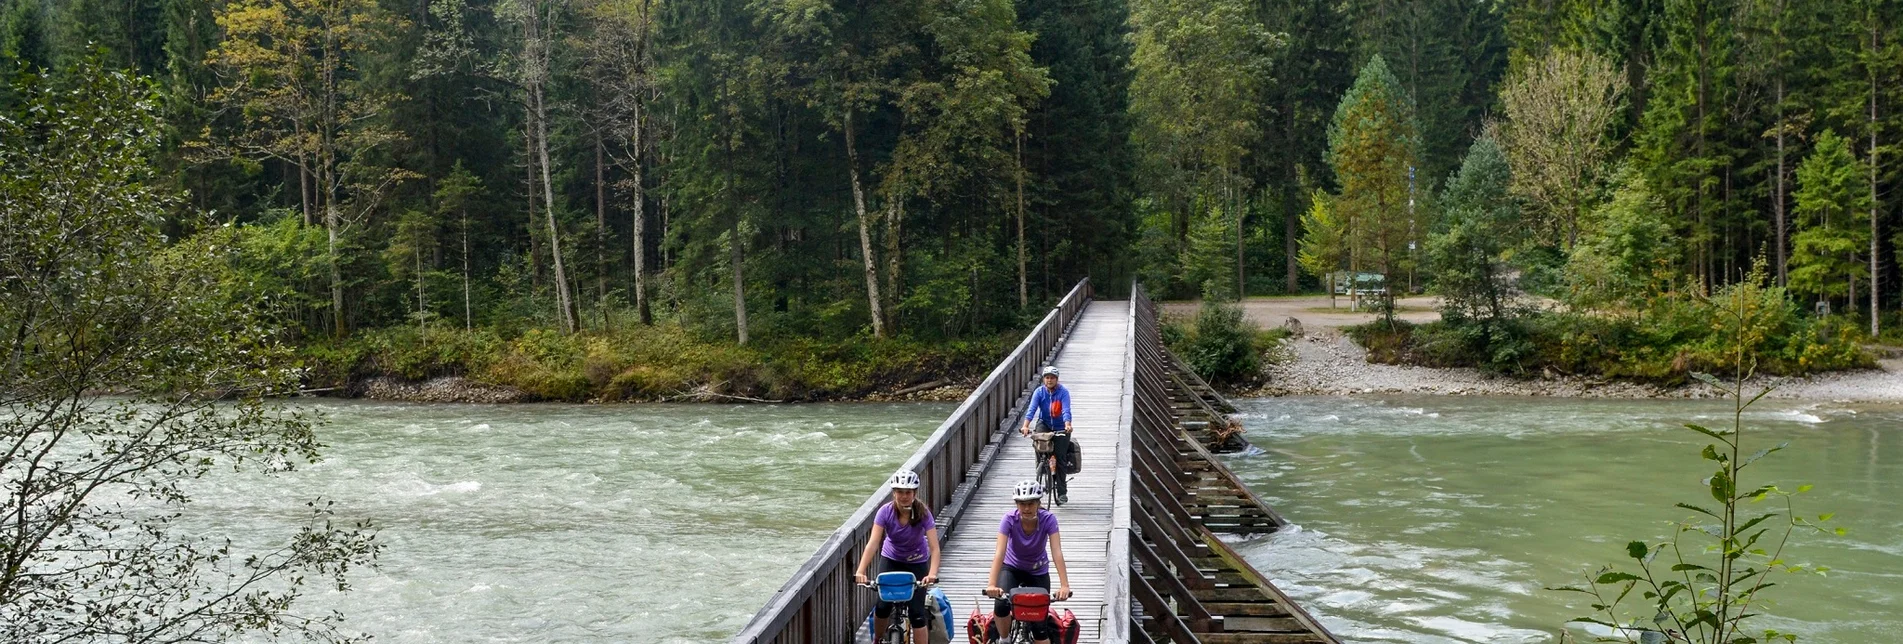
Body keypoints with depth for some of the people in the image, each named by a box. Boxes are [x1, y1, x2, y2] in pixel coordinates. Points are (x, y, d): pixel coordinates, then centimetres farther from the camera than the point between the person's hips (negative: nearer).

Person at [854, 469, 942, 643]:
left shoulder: (923, 513, -26)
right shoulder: (886, 511, -24)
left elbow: (934, 547, -32)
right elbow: (873, 543, -31)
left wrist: (932, 574, -49)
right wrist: (860, 571, -45)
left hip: (917, 562, -1)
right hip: (891, 559, 1)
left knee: (916, 613, -11)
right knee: (883, 606, -12)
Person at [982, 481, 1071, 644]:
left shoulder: (1048, 519, -25)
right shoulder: (1010, 519, -26)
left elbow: (1057, 553, -34)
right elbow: (999, 553, -35)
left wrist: (1064, 586, -46)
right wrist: (992, 585, -48)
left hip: (1038, 571, 0)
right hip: (1011, 568, 0)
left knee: (1040, 625, -7)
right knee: (1001, 604, -28)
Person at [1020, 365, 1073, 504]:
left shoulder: (1063, 392, -15)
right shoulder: (1039, 392, -9)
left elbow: (1066, 410, -27)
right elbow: (1032, 409, -20)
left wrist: (1067, 425, -46)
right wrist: (1025, 426, -36)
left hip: (1060, 428, -2)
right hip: (1044, 424, 2)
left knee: (1060, 458, -7)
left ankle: (1062, 492, 1)